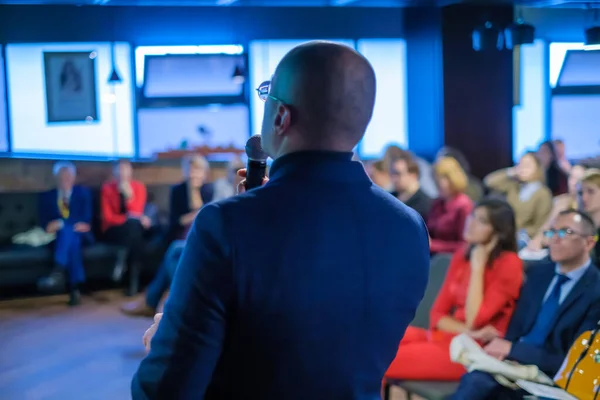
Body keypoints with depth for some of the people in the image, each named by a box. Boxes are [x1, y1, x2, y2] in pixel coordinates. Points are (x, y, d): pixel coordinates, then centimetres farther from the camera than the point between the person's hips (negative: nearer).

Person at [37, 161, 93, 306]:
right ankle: (75, 289, -50)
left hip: (81, 235, -1)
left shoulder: (83, 193, 14)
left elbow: (85, 219, -2)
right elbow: (44, 222, 3)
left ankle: (58, 274, -59)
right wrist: (74, 224, -15)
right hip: (60, 237, 1)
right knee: (71, 243, -38)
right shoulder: (47, 196, 17)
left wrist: (60, 223, -16)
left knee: (66, 231, -38)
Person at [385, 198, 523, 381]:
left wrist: (478, 266, -11)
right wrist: (469, 331, -12)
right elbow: (438, 314, 8)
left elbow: (473, 320, -16)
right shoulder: (461, 256, 11)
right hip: (444, 336, 7)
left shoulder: (509, 264, -10)